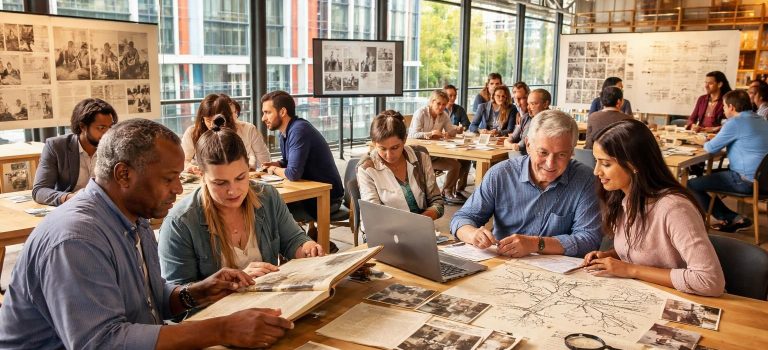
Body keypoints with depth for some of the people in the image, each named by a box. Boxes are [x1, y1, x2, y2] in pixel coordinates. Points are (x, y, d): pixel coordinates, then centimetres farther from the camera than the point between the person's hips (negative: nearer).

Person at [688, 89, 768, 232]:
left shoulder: (735, 123, -16)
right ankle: (734, 218, 17)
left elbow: (711, 148, -12)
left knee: (691, 185, -8)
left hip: (746, 181, -10)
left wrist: (703, 142, 10)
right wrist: (712, 140, 18)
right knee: (708, 175, 26)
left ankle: (731, 219, -1)